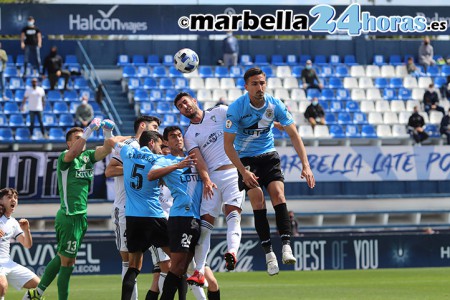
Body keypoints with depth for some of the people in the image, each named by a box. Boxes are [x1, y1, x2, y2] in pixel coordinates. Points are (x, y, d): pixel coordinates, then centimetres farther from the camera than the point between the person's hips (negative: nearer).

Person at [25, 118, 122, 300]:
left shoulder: (88, 156, 13)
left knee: (62, 257, 15)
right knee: (68, 261, -4)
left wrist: (108, 133, -14)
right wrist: (90, 130, -34)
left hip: (80, 216, 8)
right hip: (69, 216, -8)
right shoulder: (64, 157, -8)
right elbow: (73, 153, -29)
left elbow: (107, 150, 4)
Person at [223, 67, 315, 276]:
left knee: (278, 192, -19)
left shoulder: (275, 105, -12)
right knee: (257, 197, -18)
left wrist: (305, 165, -16)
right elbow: (228, 144, -16)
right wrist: (243, 172, -23)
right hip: (245, 158, -2)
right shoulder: (236, 108, -19)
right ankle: (268, 252, -17)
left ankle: (286, 246, -26)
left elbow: (293, 135, -7)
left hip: (268, 156, 2)